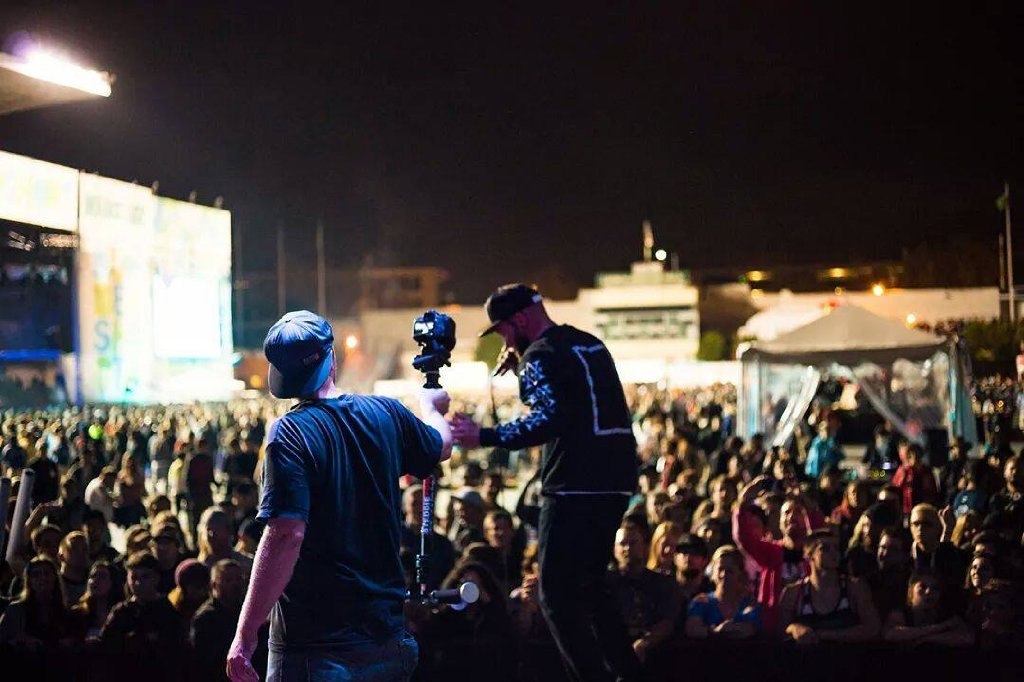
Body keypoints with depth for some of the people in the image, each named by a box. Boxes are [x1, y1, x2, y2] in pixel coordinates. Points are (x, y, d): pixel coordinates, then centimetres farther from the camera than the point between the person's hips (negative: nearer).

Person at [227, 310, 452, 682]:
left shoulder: (290, 433, -15)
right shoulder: (386, 413, 2)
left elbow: (287, 535, -24)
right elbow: (441, 446, 24)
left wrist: (245, 634, -23)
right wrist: (430, 406, 47)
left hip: (316, 643, -5)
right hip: (387, 635, 6)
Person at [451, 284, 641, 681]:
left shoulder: (540, 355, -9)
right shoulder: (589, 344, 18)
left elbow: (548, 421, -21)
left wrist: (484, 436, -17)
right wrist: (520, 368, 19)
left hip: (575, 487, -9)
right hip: (615, 481, 9)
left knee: (557, 595, -3)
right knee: (588, 584, 20)